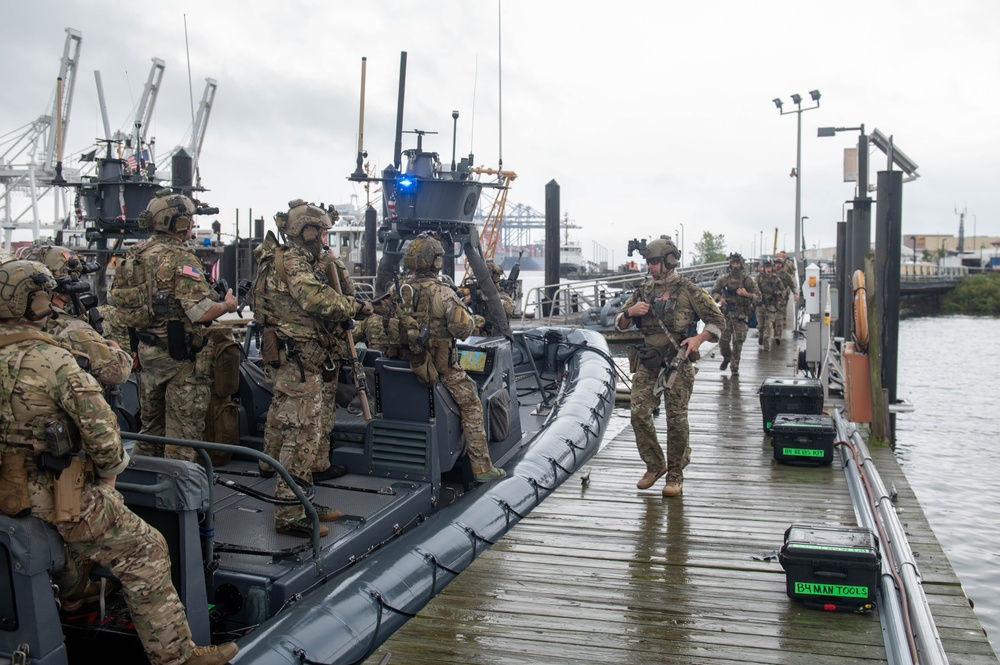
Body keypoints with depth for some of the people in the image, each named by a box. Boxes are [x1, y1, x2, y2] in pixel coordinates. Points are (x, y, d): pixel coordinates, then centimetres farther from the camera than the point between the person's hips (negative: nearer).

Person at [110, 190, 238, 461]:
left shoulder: (137, 254, 7)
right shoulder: (181, 259, -19)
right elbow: (202, 312, -25)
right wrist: (227, 305, -5)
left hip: (147, 349, 8)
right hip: (181, 356, -8)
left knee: (152, 423, 22)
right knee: (183, 428, 2)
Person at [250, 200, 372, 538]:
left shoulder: (304, 261, 18)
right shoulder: (292, 262, -13)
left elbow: (345, 291, 17)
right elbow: (319, 299, -28)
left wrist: (330, 260, 6)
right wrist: (358, 307, -16)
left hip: (312, 362, 11)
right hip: (298, 362, -11)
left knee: (316, 432, 17)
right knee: (301, 437, -8)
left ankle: (302, 500, 27)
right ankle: (289, 515, -3)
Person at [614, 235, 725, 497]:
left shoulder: (689, 291, -2)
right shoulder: (643, 290, 10)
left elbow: (718, 321, 1)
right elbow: (619, 324, 14)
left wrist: (698, 338, -16)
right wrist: (630, 312, -8)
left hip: (678, 364, -4)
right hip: (647, 363, 4)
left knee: (676, 420, -1)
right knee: (639, 414, -4)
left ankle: (675, 475, 13)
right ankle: (655, 465, 16)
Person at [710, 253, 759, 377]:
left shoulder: (748, 280, -1)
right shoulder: (723, 278, 3)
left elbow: (758, 296, 0)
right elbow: (714, 292, 11)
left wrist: (746, 294, -18)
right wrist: (720, 298, -9)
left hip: (740, 315, -2)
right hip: (726, 313, 2)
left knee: (738, 342, -6)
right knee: (723, 340, 5)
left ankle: (735, 367, 2)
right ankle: (726, 358, 34)